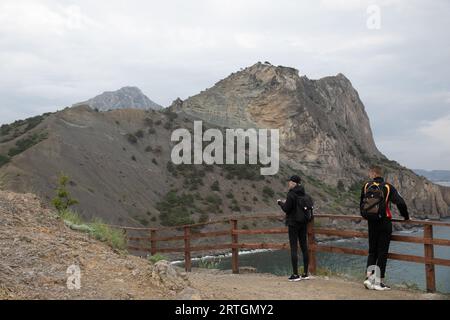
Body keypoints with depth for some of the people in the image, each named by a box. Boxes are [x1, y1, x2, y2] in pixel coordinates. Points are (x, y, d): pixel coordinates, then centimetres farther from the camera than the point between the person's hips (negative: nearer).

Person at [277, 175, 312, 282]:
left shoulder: (291, 194, -14)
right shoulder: (304, 194, 8)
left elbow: (286, 209, -16)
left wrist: (280, 203, 6)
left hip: (293, 223, -7)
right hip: (303, 223, 7)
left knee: (294, 248, -3)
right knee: (304, 247, 10)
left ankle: (295, 274, -2)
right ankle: (305, 273, 15)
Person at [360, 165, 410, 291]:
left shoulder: (366, 186, 3)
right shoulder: (388, 187, -4)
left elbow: (361, 204, 12)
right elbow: (400, 203, -11)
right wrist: (406, 217, 3)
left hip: (371, 223, 3)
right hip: (384, 223, -3)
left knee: (372, 251, 14)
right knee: (382, 252, 3)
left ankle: (368, 276, 2)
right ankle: (379, 282, 4)